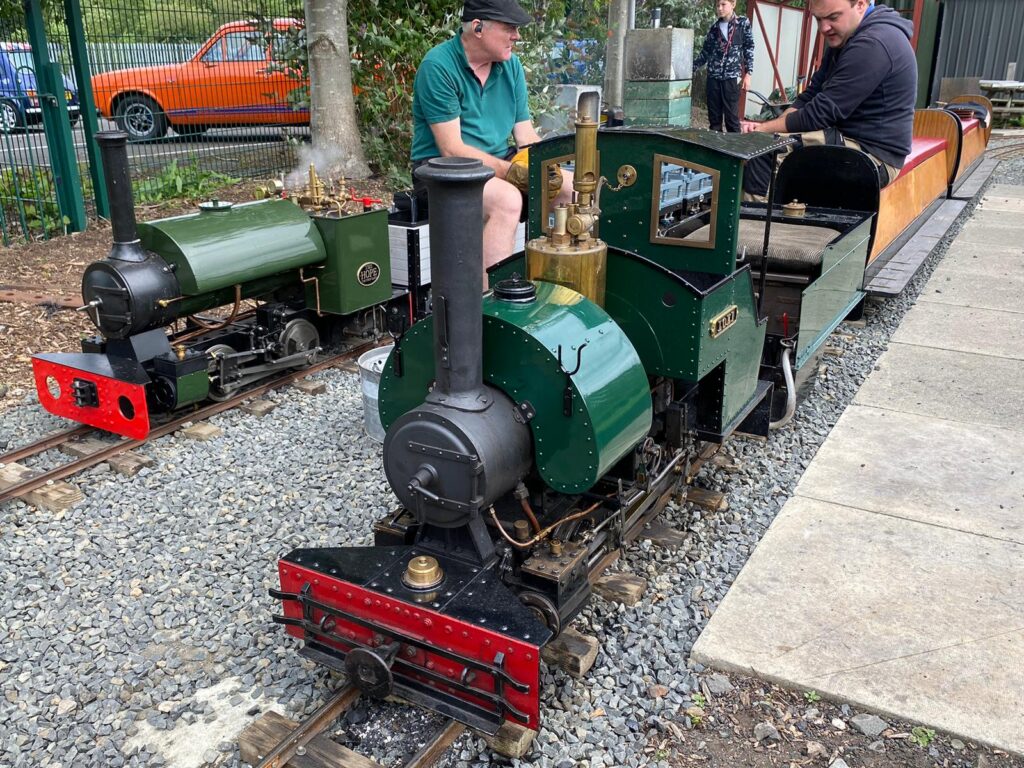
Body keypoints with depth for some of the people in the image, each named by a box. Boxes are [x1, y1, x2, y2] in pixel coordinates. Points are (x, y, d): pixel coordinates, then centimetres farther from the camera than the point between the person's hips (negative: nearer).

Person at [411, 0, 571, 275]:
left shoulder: (511, 64, 7)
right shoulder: (438, 66, -14)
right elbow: (452, 150, -19)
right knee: (507, 199, -35)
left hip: (500, 163, 7)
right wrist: (513, 172, -27)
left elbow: (526, 135, 7)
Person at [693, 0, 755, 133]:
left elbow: (749, 48, 4)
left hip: (732, 77, -3)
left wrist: (747, 73, -3)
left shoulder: (743, 23, 4)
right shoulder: (714, 28, 12)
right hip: (713, 76, 3)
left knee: (731, 116, -6)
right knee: (714, 116, 4)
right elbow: (705, 52, 16)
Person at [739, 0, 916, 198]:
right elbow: (811, 95, 10)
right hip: (850, 138, 10)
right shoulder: (843, 39, 13)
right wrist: (769, 126, -6)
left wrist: (765, 128, -13)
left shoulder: (872, 44, -20)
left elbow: (822, 113, -21)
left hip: (872, 155, -10)